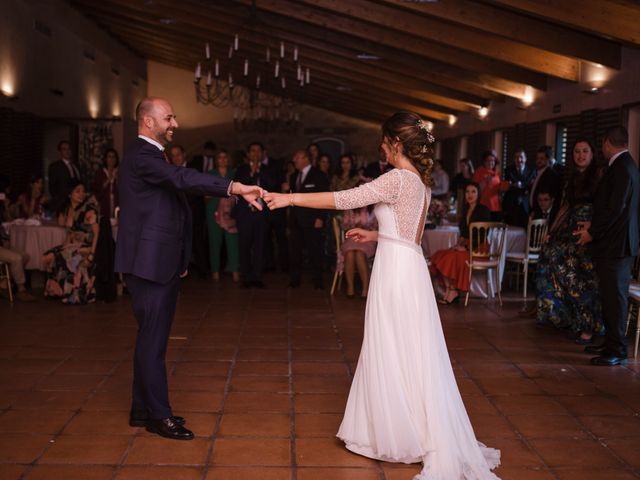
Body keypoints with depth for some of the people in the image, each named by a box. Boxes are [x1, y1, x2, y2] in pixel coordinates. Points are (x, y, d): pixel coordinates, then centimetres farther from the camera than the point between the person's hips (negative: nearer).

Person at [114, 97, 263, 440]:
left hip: (162, 264, 10)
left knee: (152, 337, 14)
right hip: (149, 264, -10)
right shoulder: (141, 156, -15)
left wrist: (179, 260, 22)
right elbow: (183, 178, -33)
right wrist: (235, 188, -42)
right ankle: (159, 415, 5)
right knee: (153, 339, -3)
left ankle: (143, 409, 23)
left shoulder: (152, 155, 18)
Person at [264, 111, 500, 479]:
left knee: (395, 355, 2)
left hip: (396, 270, -9)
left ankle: (405, 436, 13)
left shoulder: (398, 178, -16)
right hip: (407, 266, 9)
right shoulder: (420, 181, 12)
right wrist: (375, 235, 26)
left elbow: (346, 199, -21)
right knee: (408, 355, 14)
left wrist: (290, 198, -17)